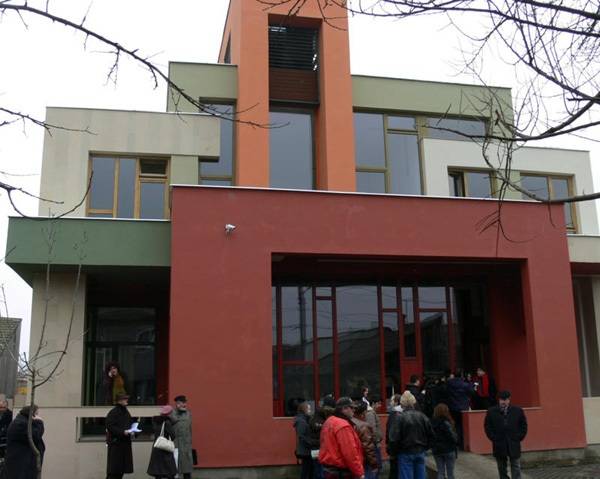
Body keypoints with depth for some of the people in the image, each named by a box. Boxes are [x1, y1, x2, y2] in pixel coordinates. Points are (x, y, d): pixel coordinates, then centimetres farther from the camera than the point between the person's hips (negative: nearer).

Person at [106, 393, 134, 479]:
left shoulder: (126, 412, 14)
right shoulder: (113, 413, -11)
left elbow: (131, 424, 23)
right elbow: (110, 426, -17)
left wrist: (132, 432, 3)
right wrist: (122, 432, -22)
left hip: (125, 443, 8)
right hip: (115, 443, -8)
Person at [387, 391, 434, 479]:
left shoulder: (399, 417, -14)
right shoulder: (422, 416, 2)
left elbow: (394, 439, -15)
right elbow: (430, 435, 8)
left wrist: (394, 452, 1)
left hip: (405, 454, -5)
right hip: (420, 453, 5)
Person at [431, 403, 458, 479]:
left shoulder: (432, 423, -3)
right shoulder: (446, 423, -19)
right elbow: (453, 437, -17)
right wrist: (456, 441, 4)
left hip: (436, 450, 4)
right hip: (449, 450, -4)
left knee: (440, 472, 11)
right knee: (450, 473, 7)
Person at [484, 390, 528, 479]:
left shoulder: (518, 410, 1)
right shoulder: (491, 412, 0)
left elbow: (523, 425, 7)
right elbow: (487, 427, 6)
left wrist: (519, 437, -1)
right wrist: (493, 438, -2)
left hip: (514, 444, 0)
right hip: (499, 445, 0)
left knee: (516, 468, -1)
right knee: (502, 468, 10)